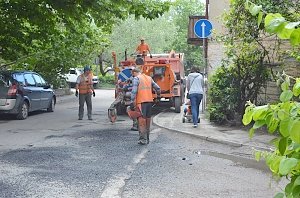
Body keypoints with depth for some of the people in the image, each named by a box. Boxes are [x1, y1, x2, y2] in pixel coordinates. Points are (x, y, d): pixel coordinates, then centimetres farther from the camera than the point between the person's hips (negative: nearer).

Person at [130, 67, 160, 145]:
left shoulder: (136, 78, -2)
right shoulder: (149, 78, 17)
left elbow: (134, 91, -13)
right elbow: (158, 88, 19)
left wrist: (132, 103, -14)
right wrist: (158, 96, 36)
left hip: (141, 102, -6)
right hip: (150, 101, 6)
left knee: (141, 120, -6)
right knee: (148, 120, 13)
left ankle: (143, 139, -13)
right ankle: (147, 139, 19)